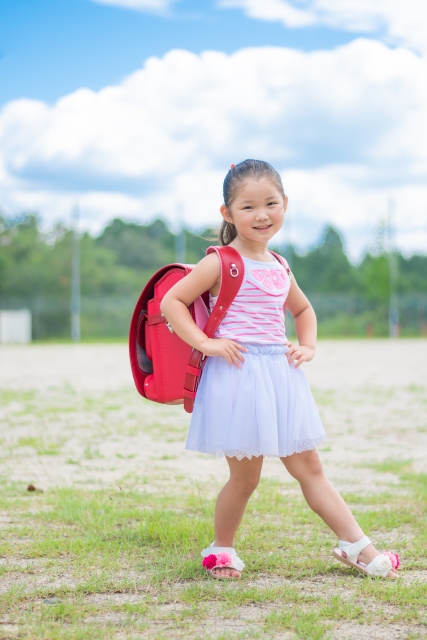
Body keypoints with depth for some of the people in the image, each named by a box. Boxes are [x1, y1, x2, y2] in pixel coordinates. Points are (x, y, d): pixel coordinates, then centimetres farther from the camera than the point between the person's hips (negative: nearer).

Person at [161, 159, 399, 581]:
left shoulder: (279, 268, 13)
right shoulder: (221, 263, -6)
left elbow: (303, 309, 31)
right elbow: (171, 301, -8)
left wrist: (308, 346, 14)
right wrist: (205, 343, -14)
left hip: (279, 375, 6)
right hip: (237, 375, -6)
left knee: (309, 467, 9)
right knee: (245, 476, 1)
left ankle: (356, 546, 10)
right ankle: (221, 550, 21)